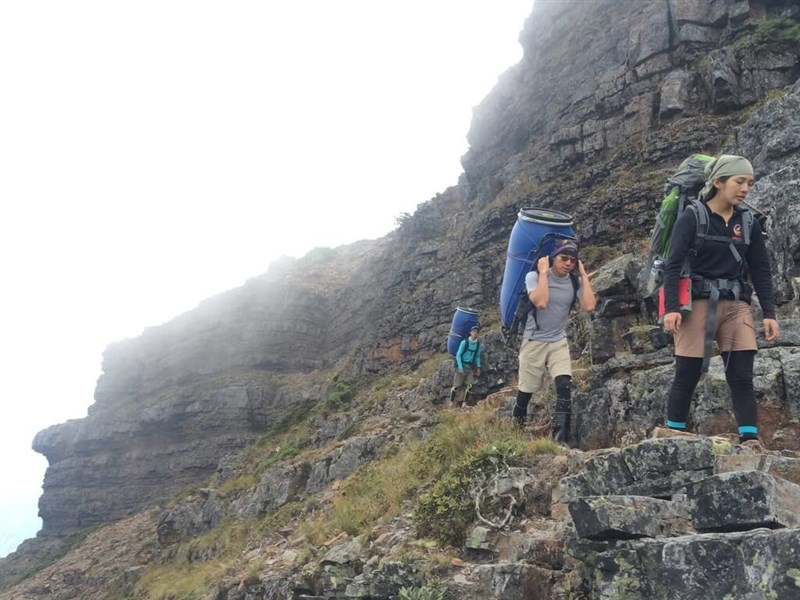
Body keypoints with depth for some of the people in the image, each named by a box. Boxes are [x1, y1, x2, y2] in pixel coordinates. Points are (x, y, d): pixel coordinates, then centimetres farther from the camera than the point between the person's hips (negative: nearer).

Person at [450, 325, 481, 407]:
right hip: (461, 365, -4)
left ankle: (464, 403, 2)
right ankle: (452, 401, 14)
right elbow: (458, 355, -10)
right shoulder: (464, 342, -13)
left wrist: (478, 367, 4)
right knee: (457, 385, -4)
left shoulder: (478, 343, 2)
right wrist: (460, 368, -15)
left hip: (470, 367, 4)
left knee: (470, 385, -8)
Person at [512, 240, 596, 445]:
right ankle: (516, 425, 33)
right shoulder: (534, 276, -13)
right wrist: (543, 272, -24)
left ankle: (561, 438, -17)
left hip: (559, 342, 3)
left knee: (565, 386, -17)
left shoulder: (575, 281, -2)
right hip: (534, 342, -3)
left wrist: (583, 274, -13)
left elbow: (589, 306, -17)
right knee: (526, 390, 6)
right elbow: (541, 302, -30)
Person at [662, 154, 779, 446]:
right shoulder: (692, 218, -4)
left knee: (742, 377, -2)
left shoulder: (749, 223, 10)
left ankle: (750, 441, -3)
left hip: (736, 305, 4)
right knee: (686, 377, -1)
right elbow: (673, 265, -9)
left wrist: (769, 313, 4)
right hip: (699, 303, -4)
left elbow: (761, 271, 12)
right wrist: (671, 308, -20)